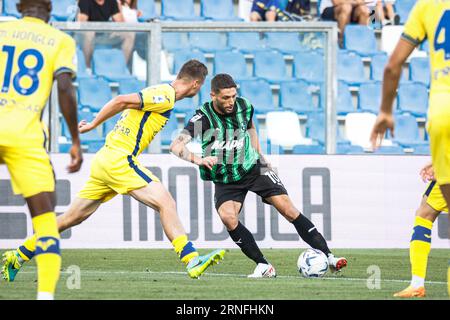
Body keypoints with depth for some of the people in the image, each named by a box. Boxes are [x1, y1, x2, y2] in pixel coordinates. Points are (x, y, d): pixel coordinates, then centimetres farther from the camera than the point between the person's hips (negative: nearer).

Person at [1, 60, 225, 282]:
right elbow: (121, 101, -17)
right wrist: (93, 125, -9)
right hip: (119, 158, -10)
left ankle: (19, 257, 20)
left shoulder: (161, 93, 18)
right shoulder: (166, 96, -12)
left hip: (105, 161, 10)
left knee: (72, 218, 15)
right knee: (166, 203, -15)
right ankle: (192, 261, -24)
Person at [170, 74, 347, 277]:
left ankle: (327, 256, -2)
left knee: (289, 210, -9)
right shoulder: (203, 118, -22)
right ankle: (263, 266, -18)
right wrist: (198, 160, -50)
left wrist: (259, 154, 11)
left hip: (252, 167, 2)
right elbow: (176, 146, -34)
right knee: (227, 217, -29)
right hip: (225, 181, -2)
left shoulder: (243, 106, -9)